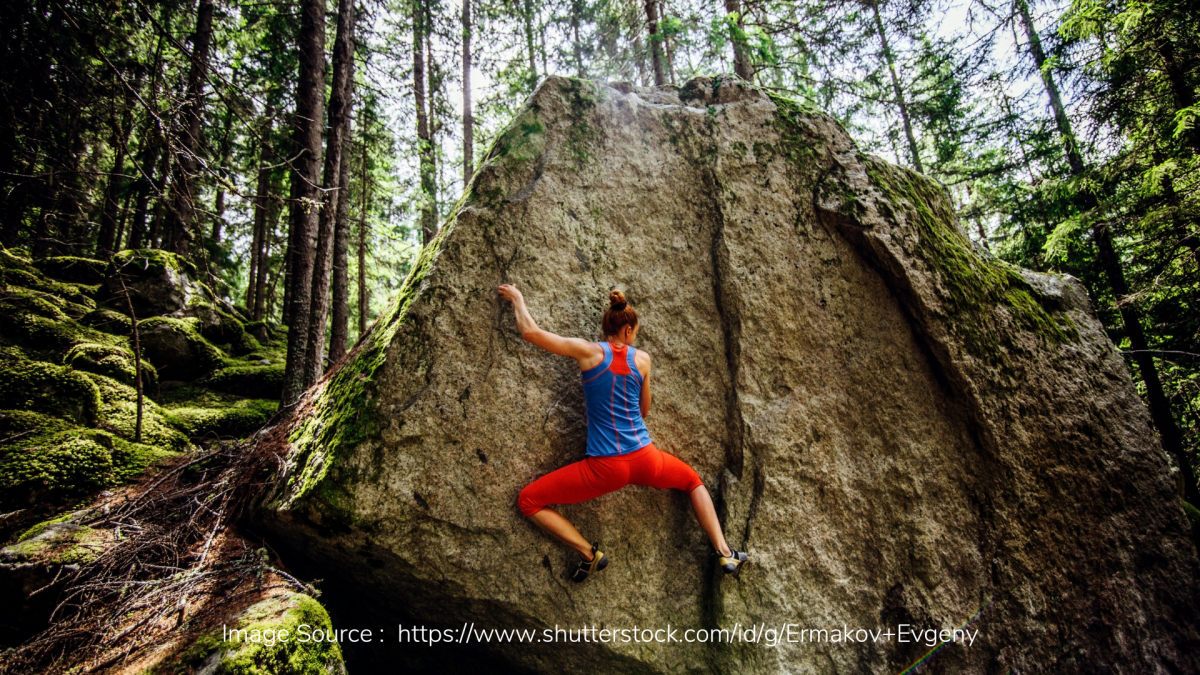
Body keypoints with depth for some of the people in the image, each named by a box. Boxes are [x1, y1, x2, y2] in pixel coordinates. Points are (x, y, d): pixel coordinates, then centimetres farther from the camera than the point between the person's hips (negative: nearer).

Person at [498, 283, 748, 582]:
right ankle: (724, 552, 26)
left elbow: (530, 331, -3)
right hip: (645, 459, 4)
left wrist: (517, 298, 14)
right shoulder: (642, 359, 6)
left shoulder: (588, 352, -3)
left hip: (605, 468, -3)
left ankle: (589, 554, 0)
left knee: (528, 501, 10)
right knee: (694, 481, 35)